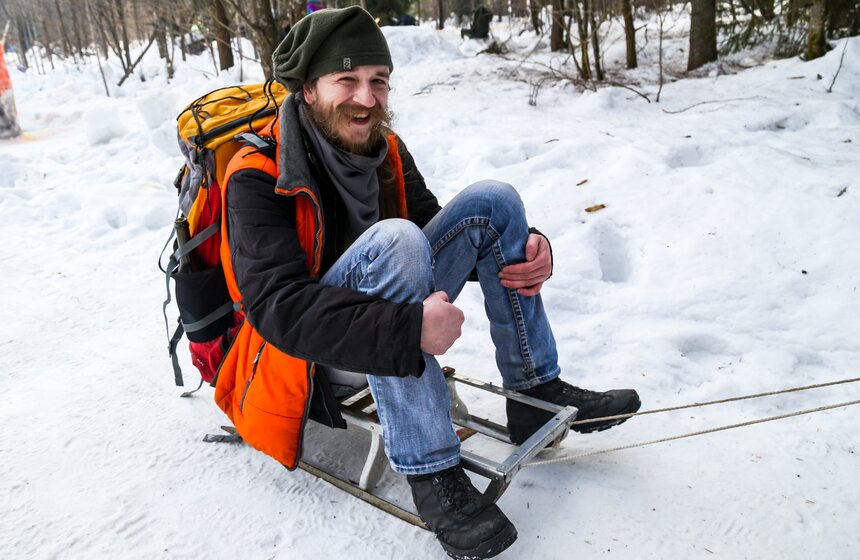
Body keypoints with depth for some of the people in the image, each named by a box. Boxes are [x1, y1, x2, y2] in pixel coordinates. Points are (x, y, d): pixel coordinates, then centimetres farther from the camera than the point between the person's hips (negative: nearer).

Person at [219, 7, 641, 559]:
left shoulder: (385, 150, 1)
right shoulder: (258, 178, -19)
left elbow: (436, 225, 5)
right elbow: (278, 305, -31)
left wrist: (525, 249, -15)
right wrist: (406, 328, -42)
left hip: (395, 312, 7)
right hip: (313, 354, -6)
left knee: (490, 202, -9)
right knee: (393, 239, -35)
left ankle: (536, 394, -4)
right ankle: (429, 470, -28)